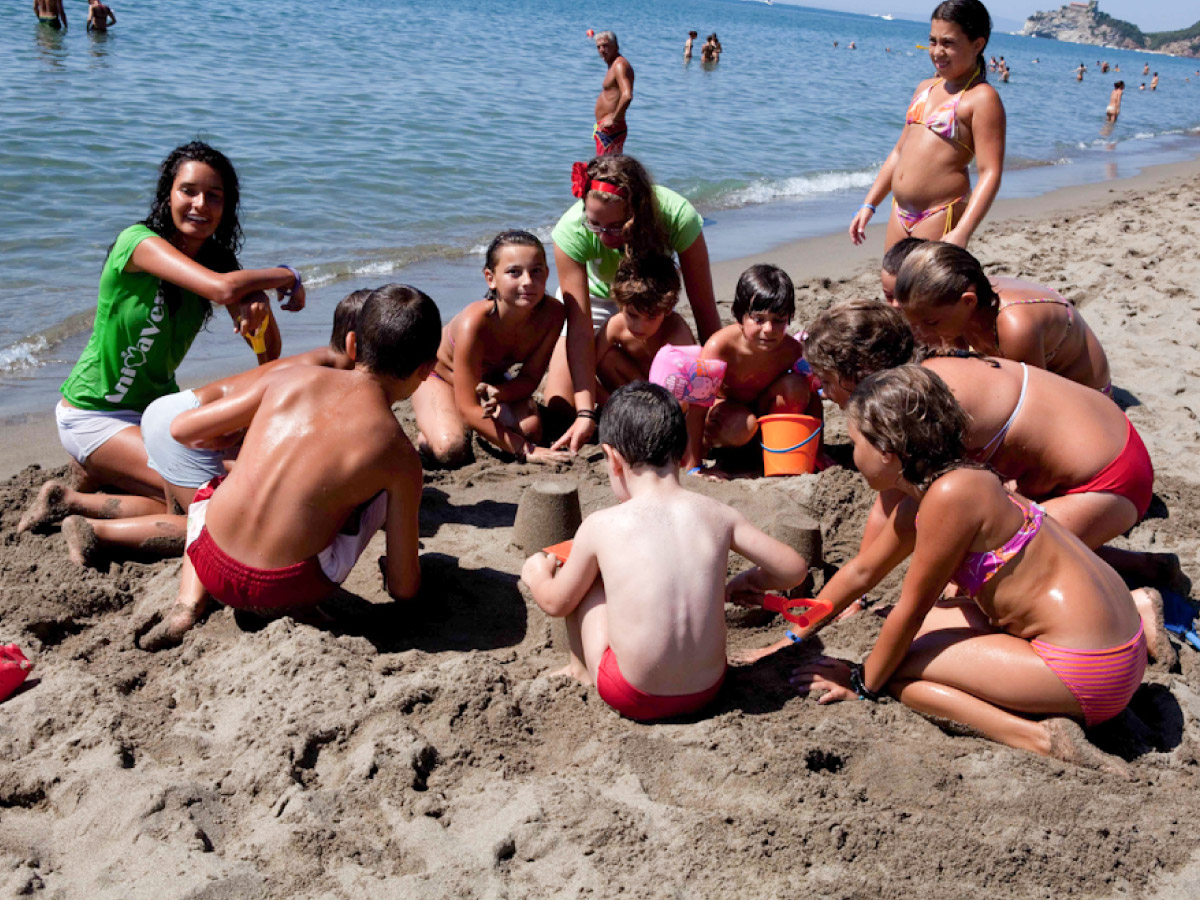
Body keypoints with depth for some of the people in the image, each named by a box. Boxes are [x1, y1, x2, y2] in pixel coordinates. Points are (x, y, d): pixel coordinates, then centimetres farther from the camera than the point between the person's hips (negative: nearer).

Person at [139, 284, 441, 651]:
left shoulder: (291, 378, 2)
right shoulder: (398, 454, -5)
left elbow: (182, 429, 13)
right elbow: (403, 588, 1)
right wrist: (391, 569, 26)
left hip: (213, 568, 3)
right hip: (286, 593, -2)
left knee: (208, 492, 38)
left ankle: (188, 604, 14)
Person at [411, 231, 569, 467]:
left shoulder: (551, 313, -28)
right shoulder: (475, 322, -40)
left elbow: (530, 378, -17)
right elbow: (468, 408, -37)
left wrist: (499, 393, -41)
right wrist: (525, 450, -43)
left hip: (489, 379, 4)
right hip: (438, 373, -4)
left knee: (531, 428, -23)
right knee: (450, 450, -29)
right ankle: (430, 427, 6)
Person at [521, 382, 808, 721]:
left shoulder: (601, 527, -10)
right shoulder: (718, 515, -5)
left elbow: (556, 602, 5)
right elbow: (794, 569, 3)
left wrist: (537, 574, 28)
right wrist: (748, 582, 24)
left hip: (633, 699, -3)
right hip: (708, 689, 4)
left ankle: (581, 669, 31)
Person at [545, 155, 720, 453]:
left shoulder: (678, 217, -38)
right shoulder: (571, 231, -37)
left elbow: (705, 311, -28)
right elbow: (580, 329, -36)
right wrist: (586, 412, -42)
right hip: (594, 297, 0)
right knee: (559, 408, -10)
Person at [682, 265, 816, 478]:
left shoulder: (792, 350, -24)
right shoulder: (720, 347, -33)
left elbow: (812, 400, -10)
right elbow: (698, 406, -31)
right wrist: (693, 468, -31)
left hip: (762, 410, 3)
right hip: (724, 407, -3)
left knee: (796, 386, -24)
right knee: (741, 425, -36)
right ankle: (708, 444, -1)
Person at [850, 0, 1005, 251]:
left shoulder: (982, 98, -9)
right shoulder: (926, 89, 16)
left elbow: (990, 173, -17)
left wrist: (961, 234, -28)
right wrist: (869, 205, 17)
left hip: (940, 218, -8)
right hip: (900, 212, 8)